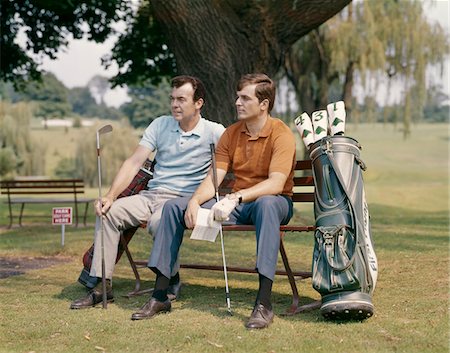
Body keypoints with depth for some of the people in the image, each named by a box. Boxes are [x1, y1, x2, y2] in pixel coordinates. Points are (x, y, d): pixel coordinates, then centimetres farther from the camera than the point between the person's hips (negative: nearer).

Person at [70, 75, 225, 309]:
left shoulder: (213, 132, -1)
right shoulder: (160, 125, 11)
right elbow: (133, 163, 5)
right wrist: (111, 196, -9)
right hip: (151, 194, 5)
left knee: (159, 221, -37)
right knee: (108, 212, -19)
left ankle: (171, 281, -12)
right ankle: (101, 285, -16)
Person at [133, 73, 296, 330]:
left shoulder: (281, 134, -13)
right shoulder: (231, 134, 6)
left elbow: (276, 184, -26)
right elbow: (214, 179, -2)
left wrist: (235, 198, -37)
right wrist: (195, 201, -22)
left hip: (275, 201, -6)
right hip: (237, 203, 6)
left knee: (266, 205, -43)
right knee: (173, 207, -8)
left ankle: (264, 303, -45)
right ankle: (160, 296, -8)